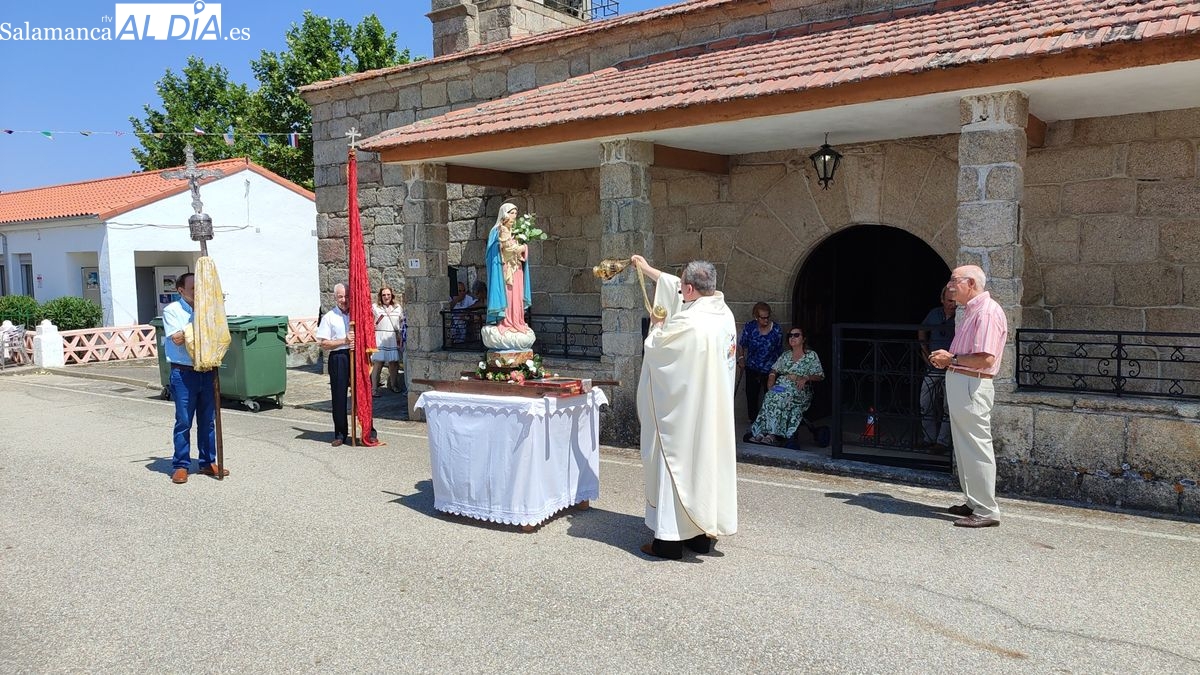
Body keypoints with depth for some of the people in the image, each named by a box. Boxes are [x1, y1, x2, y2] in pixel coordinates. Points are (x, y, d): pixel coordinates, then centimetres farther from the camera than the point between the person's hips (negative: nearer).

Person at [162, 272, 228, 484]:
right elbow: (177, 338, -13)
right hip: (184, 373, -5)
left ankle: (208, 462, 19)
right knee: (184, 421, 0)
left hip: (206, 371, 5)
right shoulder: (172, 310, -2)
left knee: (208, 420, 9)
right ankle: (180, 466, 9)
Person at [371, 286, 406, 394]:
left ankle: (393, 385, 23)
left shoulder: (398, 308, 10)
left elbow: (403, 324, 14)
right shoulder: (375, 308, 1)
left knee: (393, 363, 8)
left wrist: (402, 338, 11)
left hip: (393, 340, 3)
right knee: (378, 363, -7)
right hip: (379, 340, -3)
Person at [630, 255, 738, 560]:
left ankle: (670, 539, 8)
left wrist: (657, 326, 14)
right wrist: (648, 270, 28)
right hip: (714, 410, 8)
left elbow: (654, 347, -8)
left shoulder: (687, 323, -24)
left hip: (684, 411, -8)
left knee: (677, 466, 1)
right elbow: (681, 290, 17)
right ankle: (702, 534, 25)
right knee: (708, 462, 15)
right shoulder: (725, 314, 3)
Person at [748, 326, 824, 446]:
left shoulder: (811, 355, 11)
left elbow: (820, 376, 6)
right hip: (780, 386, 4)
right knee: (770, 396, -32)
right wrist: (770, 383, -1)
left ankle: (774, 435, -44)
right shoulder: (785, 355, 24)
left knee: (782, 397, -36)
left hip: (800, 390, -4)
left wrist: (806, 378, -13)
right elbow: (774, 371, 20)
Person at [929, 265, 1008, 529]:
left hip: (971, 386, -11)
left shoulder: (987, 311, -16)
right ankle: (974, 503, 26)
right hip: (958, 382, 11)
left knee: (977, 448, -5)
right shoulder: (971, 311, 17)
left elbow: (985, 359, -24)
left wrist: (951, 358, -13)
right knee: (964, 448, 16)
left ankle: (987, 511, 1)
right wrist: (946, 360, 7)